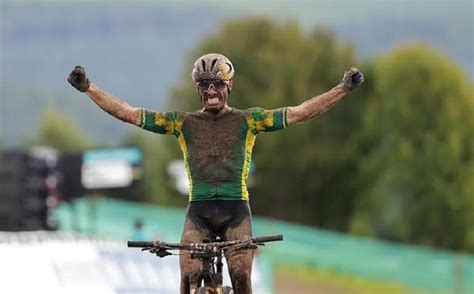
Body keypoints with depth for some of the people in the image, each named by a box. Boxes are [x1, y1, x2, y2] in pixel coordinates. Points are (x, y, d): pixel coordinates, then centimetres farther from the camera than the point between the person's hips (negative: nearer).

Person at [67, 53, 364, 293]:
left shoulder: (248, 121, 6)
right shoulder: (183, 123, 8)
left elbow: (299, 113, -2)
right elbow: (128, 113, 3)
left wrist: (343, 89, -12)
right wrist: (88, 88, -5)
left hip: (236, 210, -1)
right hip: (199, 210, 1)